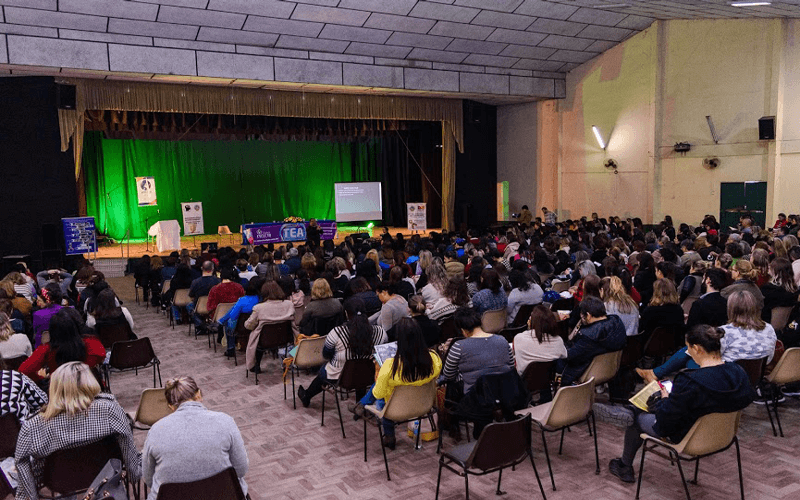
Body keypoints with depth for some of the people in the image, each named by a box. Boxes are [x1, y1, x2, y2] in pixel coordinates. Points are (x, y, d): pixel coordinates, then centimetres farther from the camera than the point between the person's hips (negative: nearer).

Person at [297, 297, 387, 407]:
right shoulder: (380, 331, -17)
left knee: (323, 370, 30)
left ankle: (306, 397, 56)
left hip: (338, 377, -1)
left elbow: (326, 355, -7)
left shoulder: (337, 332, -24)